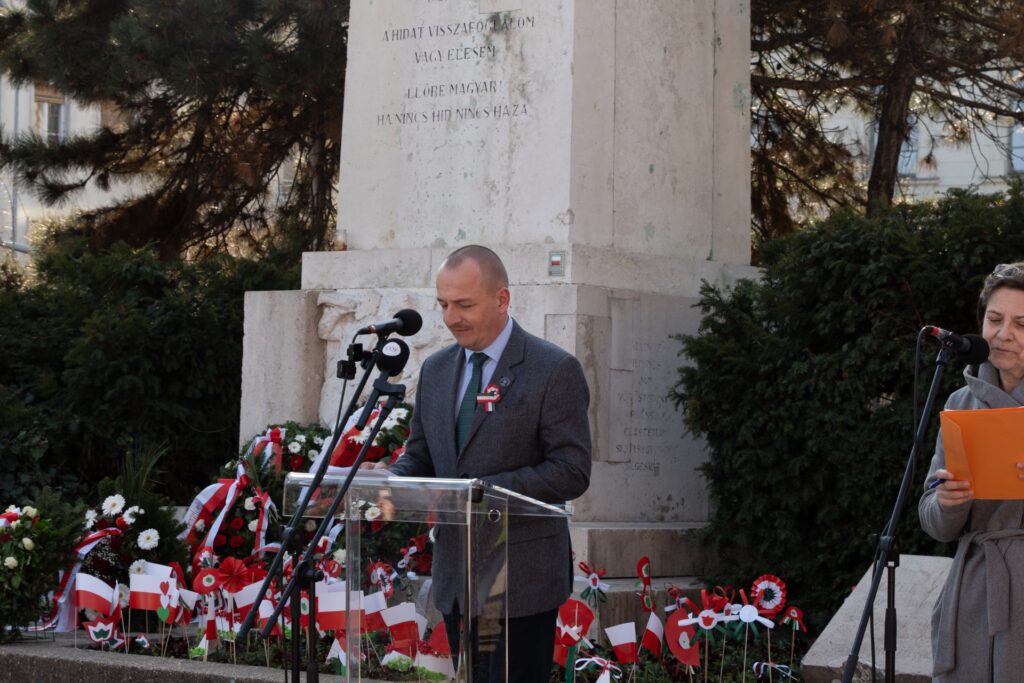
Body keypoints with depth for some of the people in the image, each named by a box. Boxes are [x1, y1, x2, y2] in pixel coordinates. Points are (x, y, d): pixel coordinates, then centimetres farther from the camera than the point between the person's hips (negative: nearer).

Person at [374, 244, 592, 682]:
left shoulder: (555, 370, -8)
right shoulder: (435, 370, 12)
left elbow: (572, 472, -13)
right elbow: (419, 458, 18)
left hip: (521, 580, -6)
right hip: (455, 578, 6)